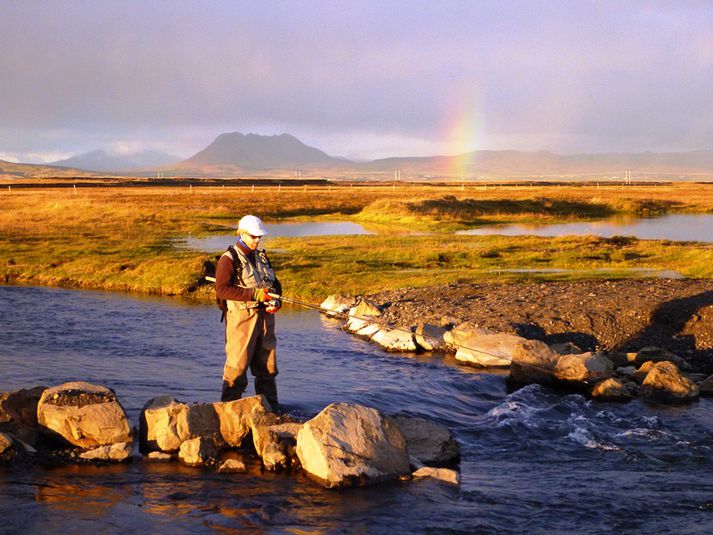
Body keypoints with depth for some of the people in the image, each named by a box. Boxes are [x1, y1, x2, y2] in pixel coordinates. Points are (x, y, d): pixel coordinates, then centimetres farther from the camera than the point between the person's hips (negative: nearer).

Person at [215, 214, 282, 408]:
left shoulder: (262, 257, 17)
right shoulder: (229, 259, -6)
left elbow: (275, 284, 24)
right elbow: (221, 290, -16)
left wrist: (276, 301, 1)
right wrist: (253, 294, -21)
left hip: (265, 316, 7)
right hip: (242, 317, -7)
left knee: (267, 364, 11)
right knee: (237, 364, -7)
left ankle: (270, 407, 20)